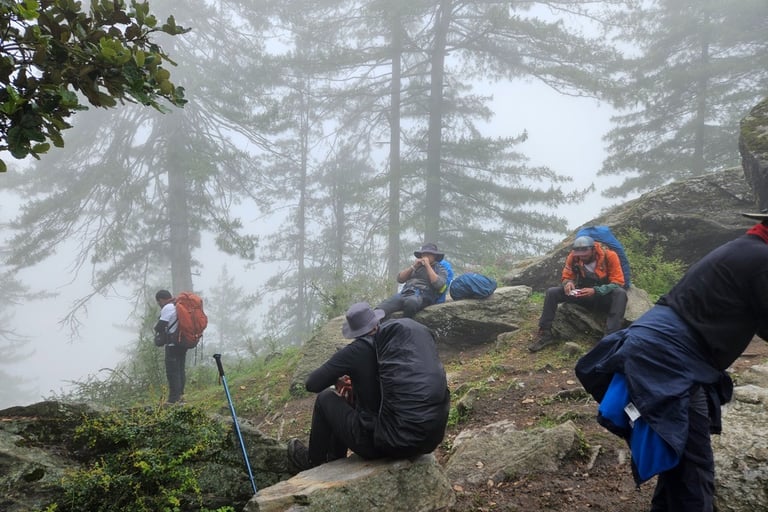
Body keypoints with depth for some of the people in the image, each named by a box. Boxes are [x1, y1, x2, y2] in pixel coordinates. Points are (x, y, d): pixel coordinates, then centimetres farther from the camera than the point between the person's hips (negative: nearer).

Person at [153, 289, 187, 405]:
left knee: (172, 372, -5)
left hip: (173, 344, -9)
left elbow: (161, 326, -18)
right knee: (181, 369, 16)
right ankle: (180, 394, 21)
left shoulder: (167, 308, -14)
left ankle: (173, 399, -4)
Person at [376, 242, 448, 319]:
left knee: (410, 301, -42)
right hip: (405, 292, 4)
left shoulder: (440, 269, 17)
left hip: (423, 297, -4)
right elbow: (400, 279, 20)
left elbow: (438, 284, -6)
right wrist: (413, 266, 9)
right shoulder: (416, 265, 31)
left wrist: (428, 266, -1)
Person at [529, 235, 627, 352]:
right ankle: (545, 334, -15)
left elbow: (618, 283, -22)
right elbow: (567, 277, 0)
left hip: (604, 296, -3)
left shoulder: (609, 255, -21)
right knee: (552, 292, -17)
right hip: (584, 294, 3)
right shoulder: (573, 256, -12)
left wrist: (595, 291, -37)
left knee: (620, 293, -37)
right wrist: (568, 283, -26)